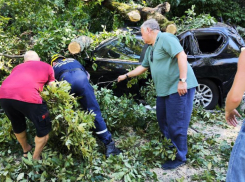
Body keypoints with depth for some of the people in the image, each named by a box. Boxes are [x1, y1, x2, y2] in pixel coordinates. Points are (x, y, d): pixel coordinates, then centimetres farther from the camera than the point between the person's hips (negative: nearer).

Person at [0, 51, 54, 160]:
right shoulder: (47, 66, 27)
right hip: (27, 95, -5)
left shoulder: (18, 67, 36)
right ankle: (36, 159, 26)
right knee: (44, 129, 16)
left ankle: (26, 150, 51)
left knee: (17, 126, 31)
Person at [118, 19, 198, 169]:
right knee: (163, 121, 17)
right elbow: (143, 67, 29)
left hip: (179, 88, -10)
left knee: (176, 124, -3)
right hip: (164, 90, 10)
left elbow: (182, 56, -22)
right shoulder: (150, 48, 18)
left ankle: (180, 157, 11)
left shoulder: (165, 38, -12)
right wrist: (126, 76, 32)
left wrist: (182, 80, -26)